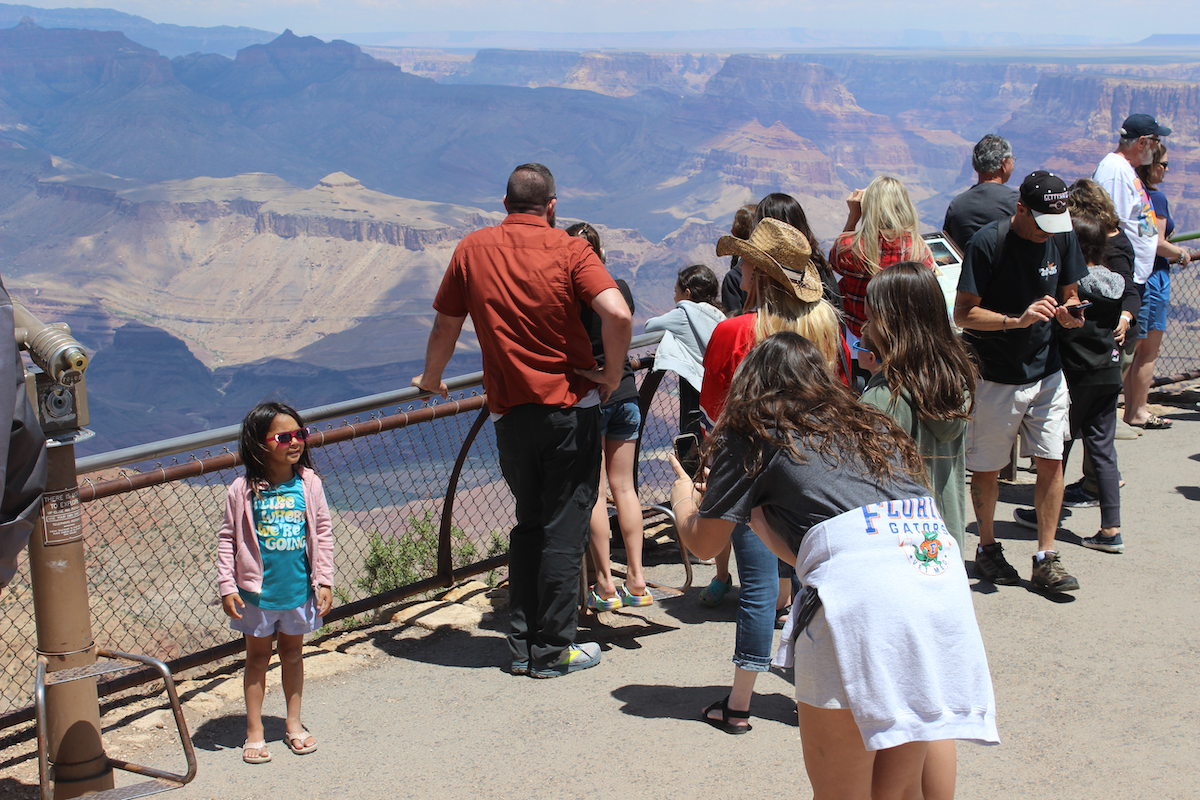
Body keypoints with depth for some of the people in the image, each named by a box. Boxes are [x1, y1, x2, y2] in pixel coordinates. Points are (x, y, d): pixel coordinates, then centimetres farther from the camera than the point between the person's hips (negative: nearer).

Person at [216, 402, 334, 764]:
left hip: (299, 589, 2)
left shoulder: (309, 483, -5)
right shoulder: (243, 490, -12)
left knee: (293, 653, 16)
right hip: (258, 591, -2)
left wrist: (324, 581, -1)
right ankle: (254, 730, 20)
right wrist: (227, 586, -9)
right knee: (257, 656, 11)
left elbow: (322, 533, 1)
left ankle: (294, 723, 30)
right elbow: (227, 538, -5)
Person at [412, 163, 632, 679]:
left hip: (509, 413, 3)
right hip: (570, 407, -3)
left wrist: (431, 379, 29)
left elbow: (445, 326, 12)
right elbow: (618, 314, -22)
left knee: (529, 525, 18)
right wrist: (613, 374, -7)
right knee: (564, 529, 5)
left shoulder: (472, 250, 2)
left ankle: (522, 645, 18)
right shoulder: (568, 250, -7)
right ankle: (553, 650, 9)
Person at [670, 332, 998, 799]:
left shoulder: (752, 433, 15)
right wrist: (757, 515, 44)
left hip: (861, 592, -6)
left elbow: (702, 543, 23)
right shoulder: (867, 424, 31)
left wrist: (683, 494, 42)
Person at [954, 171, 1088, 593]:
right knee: (987, 468, 6)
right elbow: (963, 313, -16)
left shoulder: (1062, 238, 0)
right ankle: (987, 548, 26)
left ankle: (1046, 558, 8)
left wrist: (1068, 312, -12)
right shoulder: (988, 242, -16)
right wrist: (1018, 319, -28)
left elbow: (1069, 293, 12)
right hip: (994, 376, -4)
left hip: (1046, 371, 4)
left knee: (1050, 462, -1)